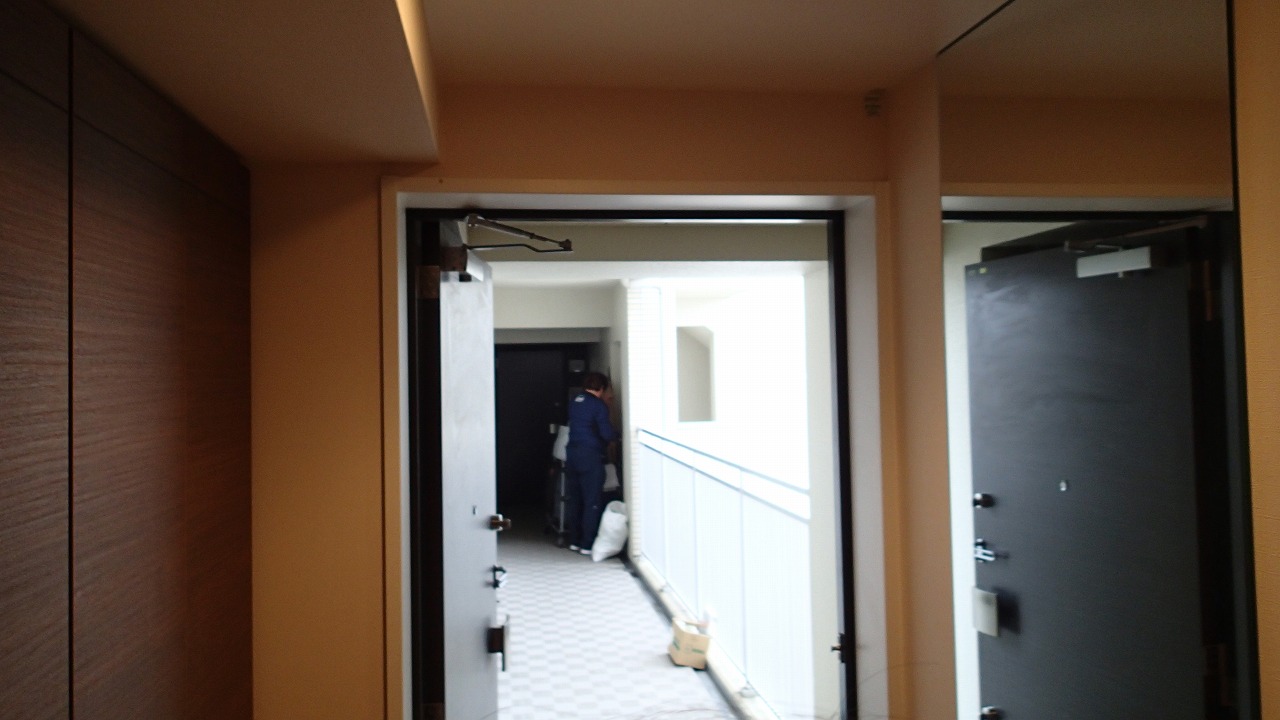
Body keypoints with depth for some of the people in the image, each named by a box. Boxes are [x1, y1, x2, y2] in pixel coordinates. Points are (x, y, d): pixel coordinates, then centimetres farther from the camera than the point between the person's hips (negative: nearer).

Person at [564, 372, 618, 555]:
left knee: (574, 500, 14)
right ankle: (587, 544, 1)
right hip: (590, 456, -7)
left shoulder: (574, 401, 10)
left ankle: (574, 541, 21)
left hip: (572, 454, 7)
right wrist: (616, 434, 7)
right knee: (592, 502, 0)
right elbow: (607, 433, -16)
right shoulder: (598, 406, -11)